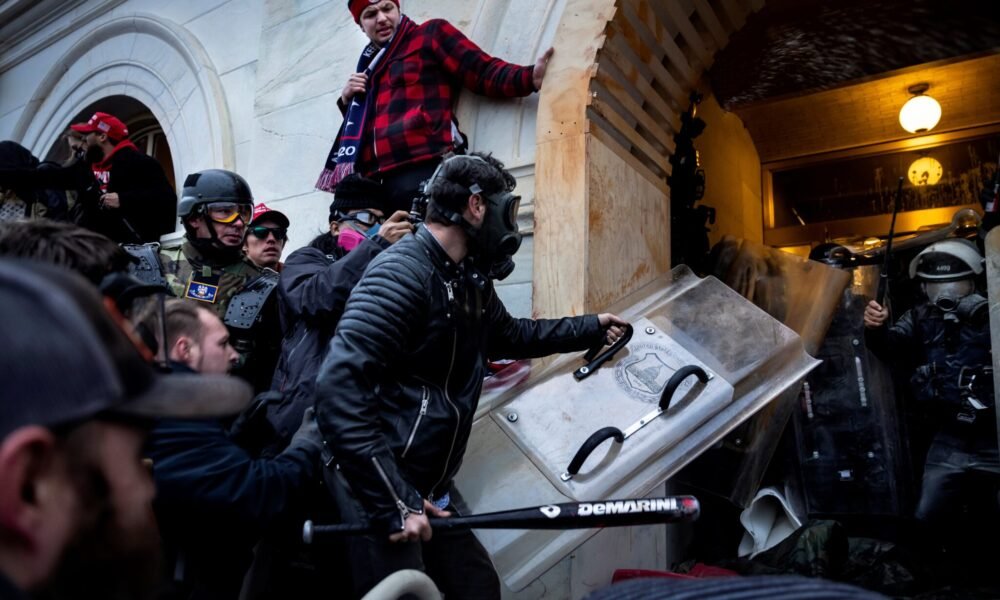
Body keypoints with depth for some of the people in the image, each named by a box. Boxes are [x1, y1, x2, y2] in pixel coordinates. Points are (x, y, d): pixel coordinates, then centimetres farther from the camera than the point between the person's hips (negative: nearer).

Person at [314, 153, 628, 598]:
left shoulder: (469, 281, 8)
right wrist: (393, 502, -27)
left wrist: (592, 328, 33)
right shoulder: (402, 273, -21)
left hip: (427, 489, 9)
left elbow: (511, 334, 29)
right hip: (379, 492, -9)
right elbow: (337, 390, -28)